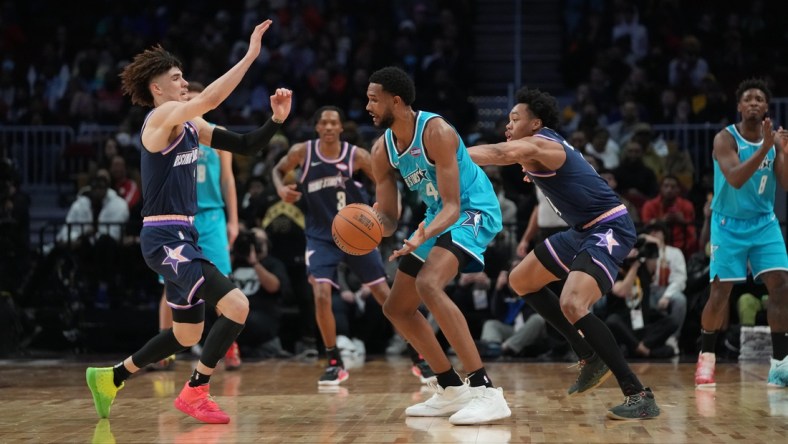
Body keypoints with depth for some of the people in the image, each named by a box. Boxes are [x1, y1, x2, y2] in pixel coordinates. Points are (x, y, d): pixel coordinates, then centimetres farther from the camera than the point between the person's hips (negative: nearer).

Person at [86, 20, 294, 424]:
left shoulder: (190, 125, 14)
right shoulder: (162, 116, -11)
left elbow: (246, 146, 13)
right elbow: (210, 98, -27)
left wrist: (276, 119, -3)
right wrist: (250, 55, -25)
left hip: (181, 238, 10)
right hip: (164, 239, -10)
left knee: (188, 335, 18)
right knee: (237, 306, -18)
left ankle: (110, 377, 32)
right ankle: (195, 392, -8)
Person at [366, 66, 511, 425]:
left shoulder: (436, 132, -26)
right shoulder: (382, 151, -3)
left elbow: (452, 206, -29)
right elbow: (389, 219, -1)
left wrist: (423, 236, -47)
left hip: (474, 212, -9)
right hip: (439, 216, 9)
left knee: (428, 285, -33)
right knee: (396, 307, 11)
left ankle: (485, 390, -35)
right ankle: (452, 390, 20)